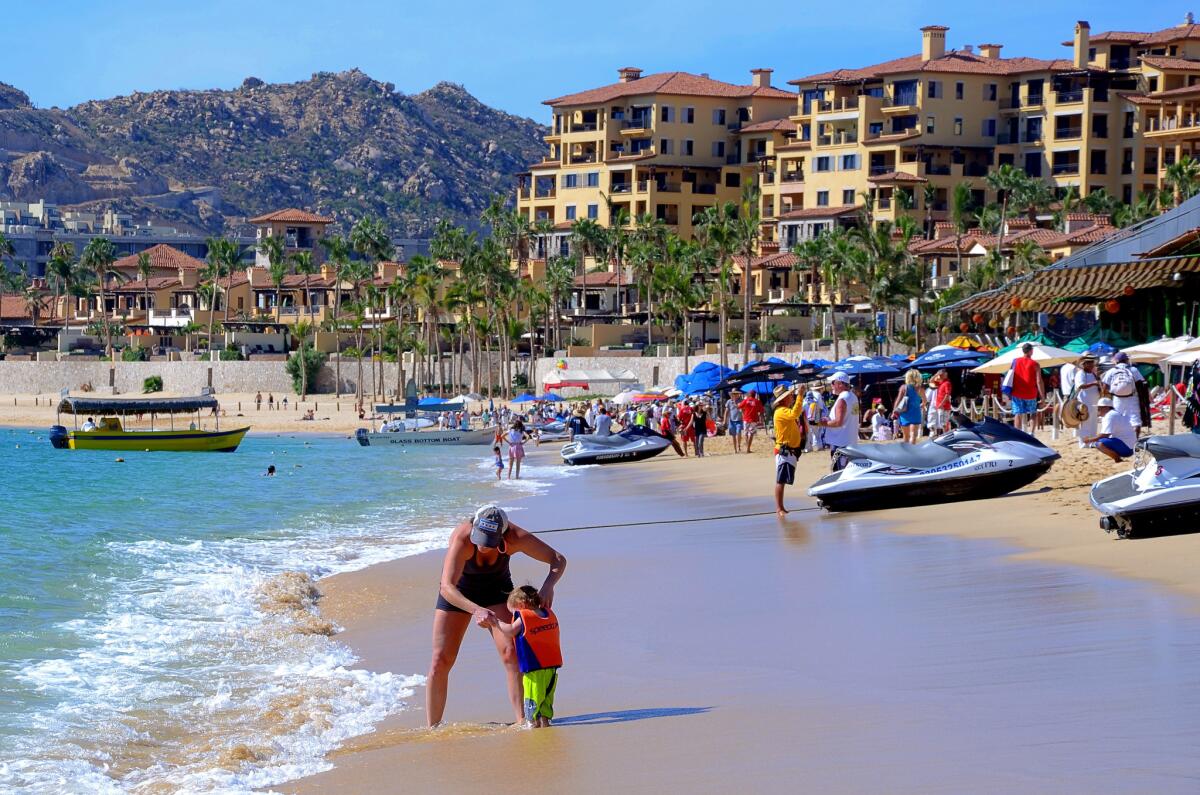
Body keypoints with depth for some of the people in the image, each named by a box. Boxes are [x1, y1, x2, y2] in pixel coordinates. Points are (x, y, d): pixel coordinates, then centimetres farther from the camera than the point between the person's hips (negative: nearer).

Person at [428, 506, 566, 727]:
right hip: (458, 593, -1)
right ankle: (432, 729, 2)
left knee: (510, 652, -18)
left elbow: (559, 560, -21)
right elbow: (447, 587, -45)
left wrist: (548, 586, -42)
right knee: (441, 660, -7)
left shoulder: (515, 538, -30)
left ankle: (522, 721, -17)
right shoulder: (461, 538, -38)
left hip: (496, 590, 1)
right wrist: (476, 610, -61)